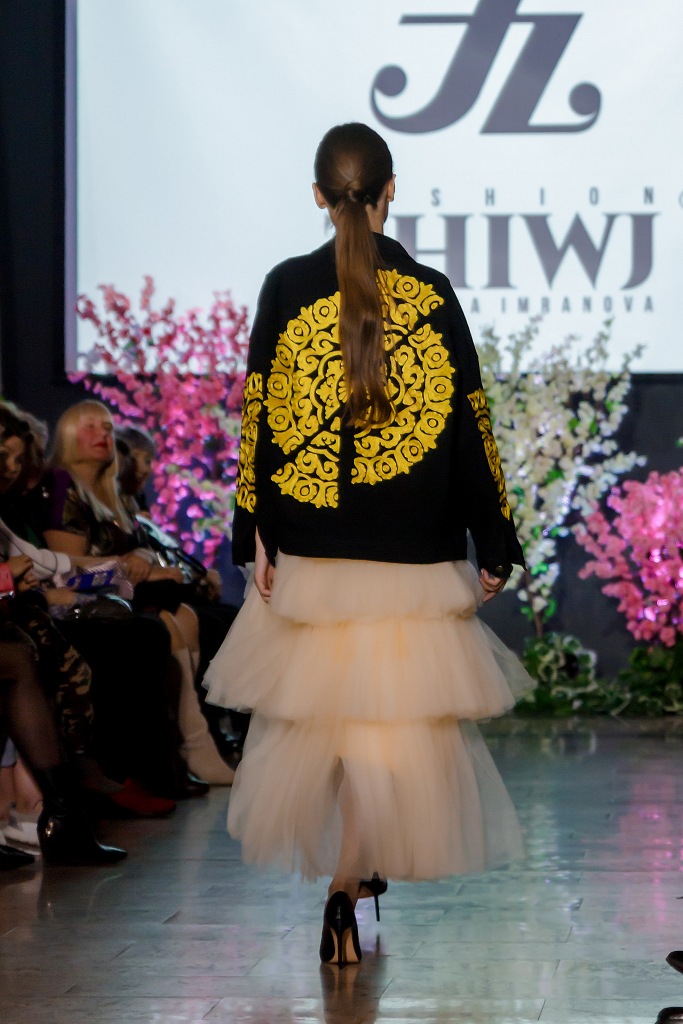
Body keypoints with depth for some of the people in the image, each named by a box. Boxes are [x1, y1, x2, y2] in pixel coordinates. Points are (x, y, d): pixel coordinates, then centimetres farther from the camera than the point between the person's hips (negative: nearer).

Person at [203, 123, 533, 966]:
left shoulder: (286, 287, -2)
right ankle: (350, 877, -4)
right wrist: (494, 542, 4)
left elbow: (258, 413, -3)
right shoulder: (432, 294, -4)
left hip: (309, 541, 1)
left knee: (317, 704, 15)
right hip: (411, 543, -1)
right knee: (394, 710, 4)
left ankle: (353, 865, 23)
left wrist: (254, 532, 2)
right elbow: (469, 424, -2)